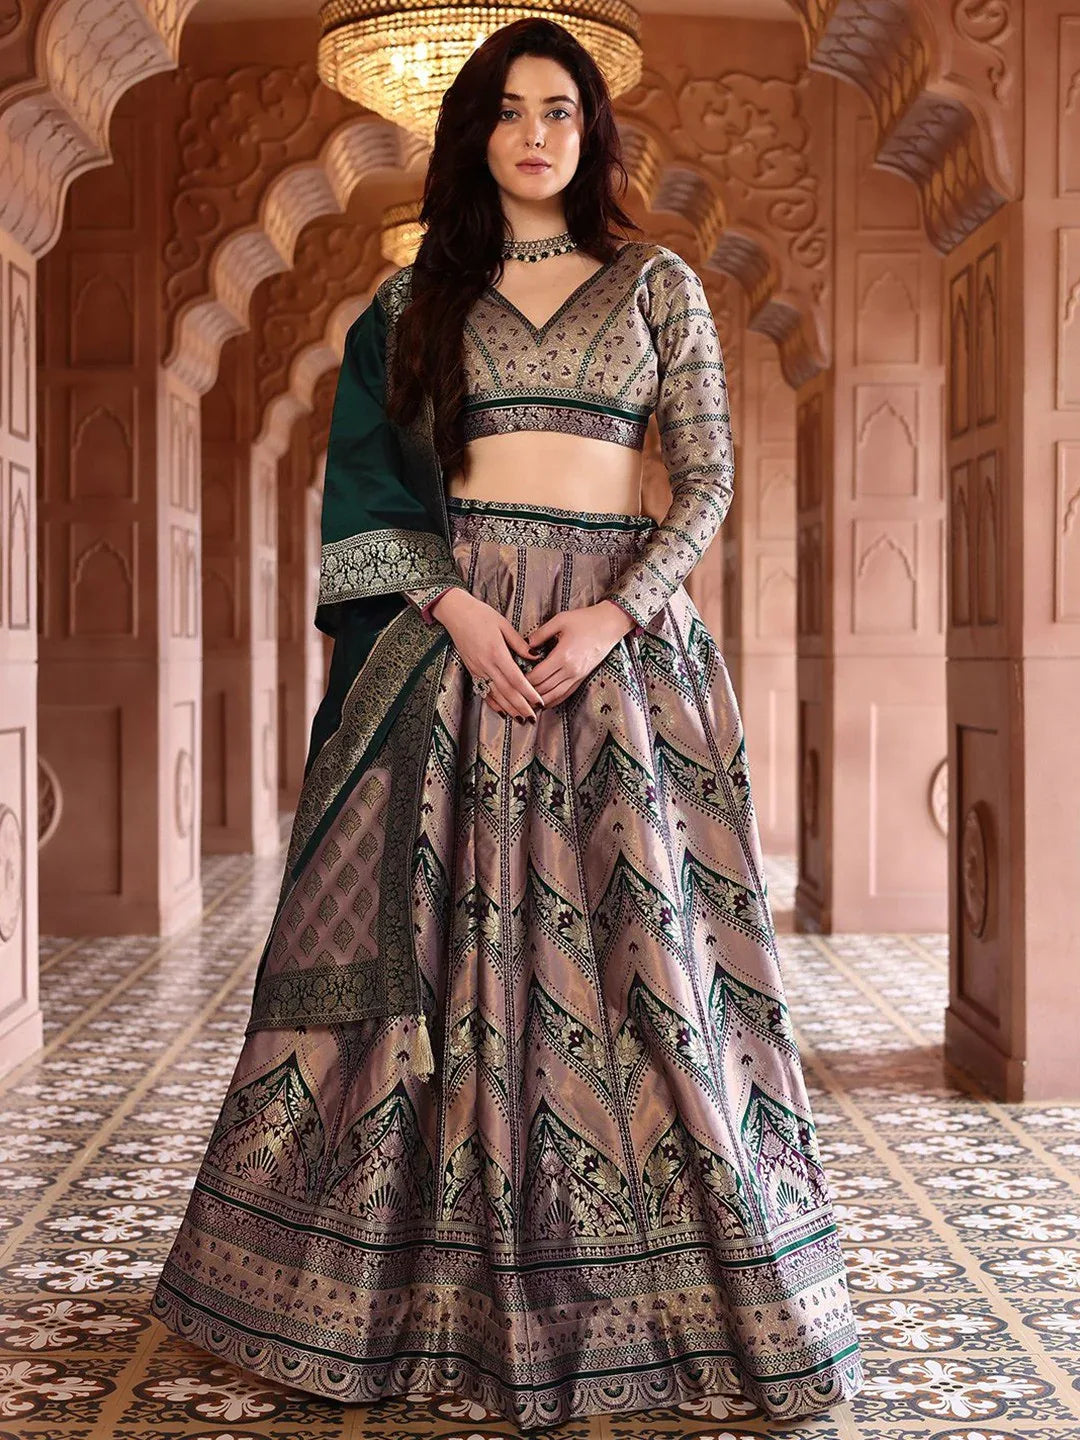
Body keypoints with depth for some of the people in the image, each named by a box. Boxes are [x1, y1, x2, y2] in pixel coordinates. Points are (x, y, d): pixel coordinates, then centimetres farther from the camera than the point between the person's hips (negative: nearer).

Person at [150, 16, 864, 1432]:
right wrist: (454, 606, -11)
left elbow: (710, 479, 3)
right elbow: (369, 486, 6)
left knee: (638, 937, -4)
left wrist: (615, 617, -12)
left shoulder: (658, 283, 10)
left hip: (621, 629, -1)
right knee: (438, 931, -1)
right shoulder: (416, 297, 12)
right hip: (452, 626, 1)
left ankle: (659, 1282, 7)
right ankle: (432, 1270, 11)